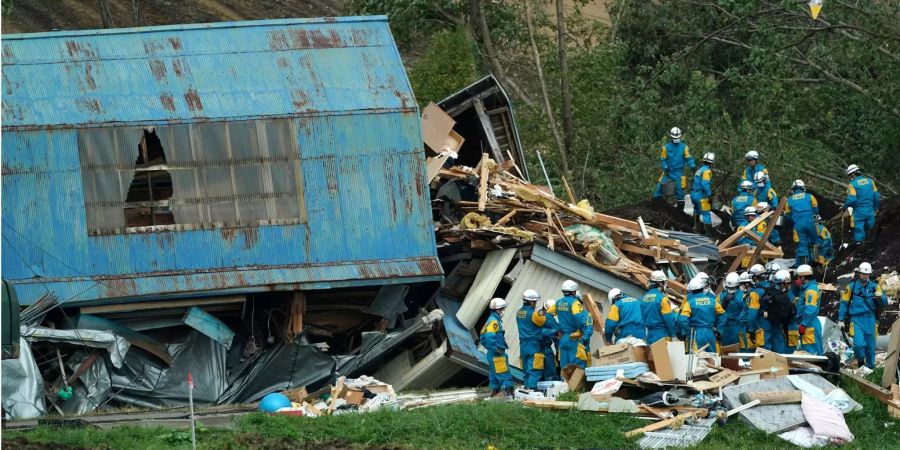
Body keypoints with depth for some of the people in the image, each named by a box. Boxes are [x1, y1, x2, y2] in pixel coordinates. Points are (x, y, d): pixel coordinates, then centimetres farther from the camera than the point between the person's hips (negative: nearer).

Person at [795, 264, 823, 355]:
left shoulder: (811, 290, -15)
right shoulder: (805, 288, 18)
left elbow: (810, 310, -22)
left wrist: (803, 324, -21)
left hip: (810, 325, -11)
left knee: (811, 350, -11)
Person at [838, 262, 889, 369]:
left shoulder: (874, 287, 4)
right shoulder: (852, 287, 1)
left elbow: (884, 304, 3)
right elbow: (844, 303, 8)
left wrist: (881, 297, -20)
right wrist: (841, 320, 4)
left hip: (870, 319, 2)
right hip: (856, 319, -2)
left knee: (870, 345, 6)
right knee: (859, 343, -17)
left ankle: (870, 366, 22)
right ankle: (860, 359, 11)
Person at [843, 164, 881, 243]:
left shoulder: (852, 184, -11)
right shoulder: (870, 181, 5)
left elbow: (851, 199, -18)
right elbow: (876, 196, 8)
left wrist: (844, 207, -1)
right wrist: (876, 208, 21)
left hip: (858, 212, -5)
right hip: (870, 211, 5)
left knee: (859, 233, 1)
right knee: (868, 230, 17)